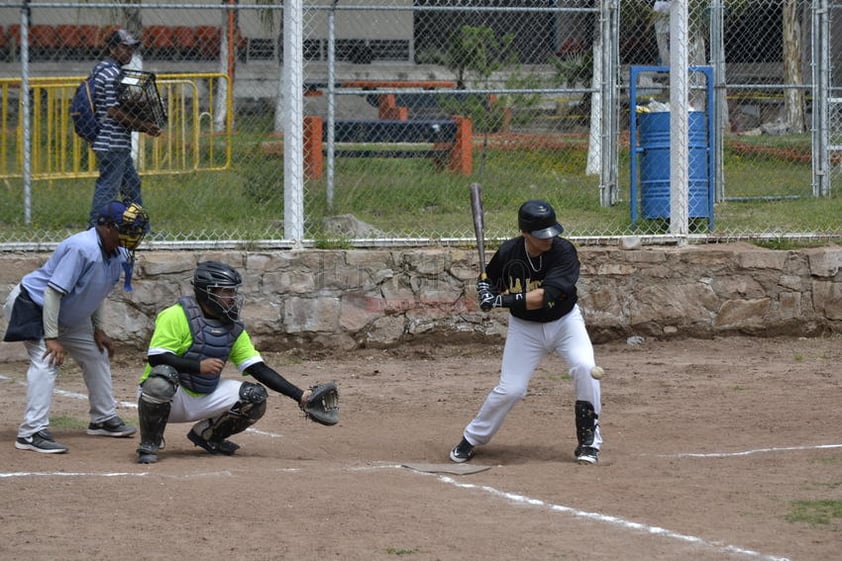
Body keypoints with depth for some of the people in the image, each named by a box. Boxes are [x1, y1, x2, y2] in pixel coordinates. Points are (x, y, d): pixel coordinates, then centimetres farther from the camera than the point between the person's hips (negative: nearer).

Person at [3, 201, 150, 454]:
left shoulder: (117, 253, -4)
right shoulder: (82, 248, -32)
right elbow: (53, 292, -32)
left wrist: (98, 330, 7)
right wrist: (51, 338, -33)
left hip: (69, 316, 10)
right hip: (32, 306, -10)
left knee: (97, 355, 16)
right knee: (46, 362, -24)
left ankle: (103, 419, 32)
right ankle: (32, 433, -28)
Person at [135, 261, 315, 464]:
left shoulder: (233, 328, 4)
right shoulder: (178, 316, -16)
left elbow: (259, 369, 1)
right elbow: (155, 358, -23)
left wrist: (300, 395, -9)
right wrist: (198, 366, -34)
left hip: (204, 398, 6)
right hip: (167, 396, -6)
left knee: (255, 397, -9)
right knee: (163, 376, -40)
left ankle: (206, 435, 15)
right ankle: (149, 445, -19)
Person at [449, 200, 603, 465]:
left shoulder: (564, 252, -24)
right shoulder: (509, 252, -14)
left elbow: (545, 296, -34)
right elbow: (488, 279, 6)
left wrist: (504, 300, -35)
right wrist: (485, 291, -18)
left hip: (564, 321, -1)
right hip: (525, 327, 1)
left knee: (585, 368, -24)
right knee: (509, 389, -5)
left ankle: (588, 441, -10)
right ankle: (471, 439, 18)